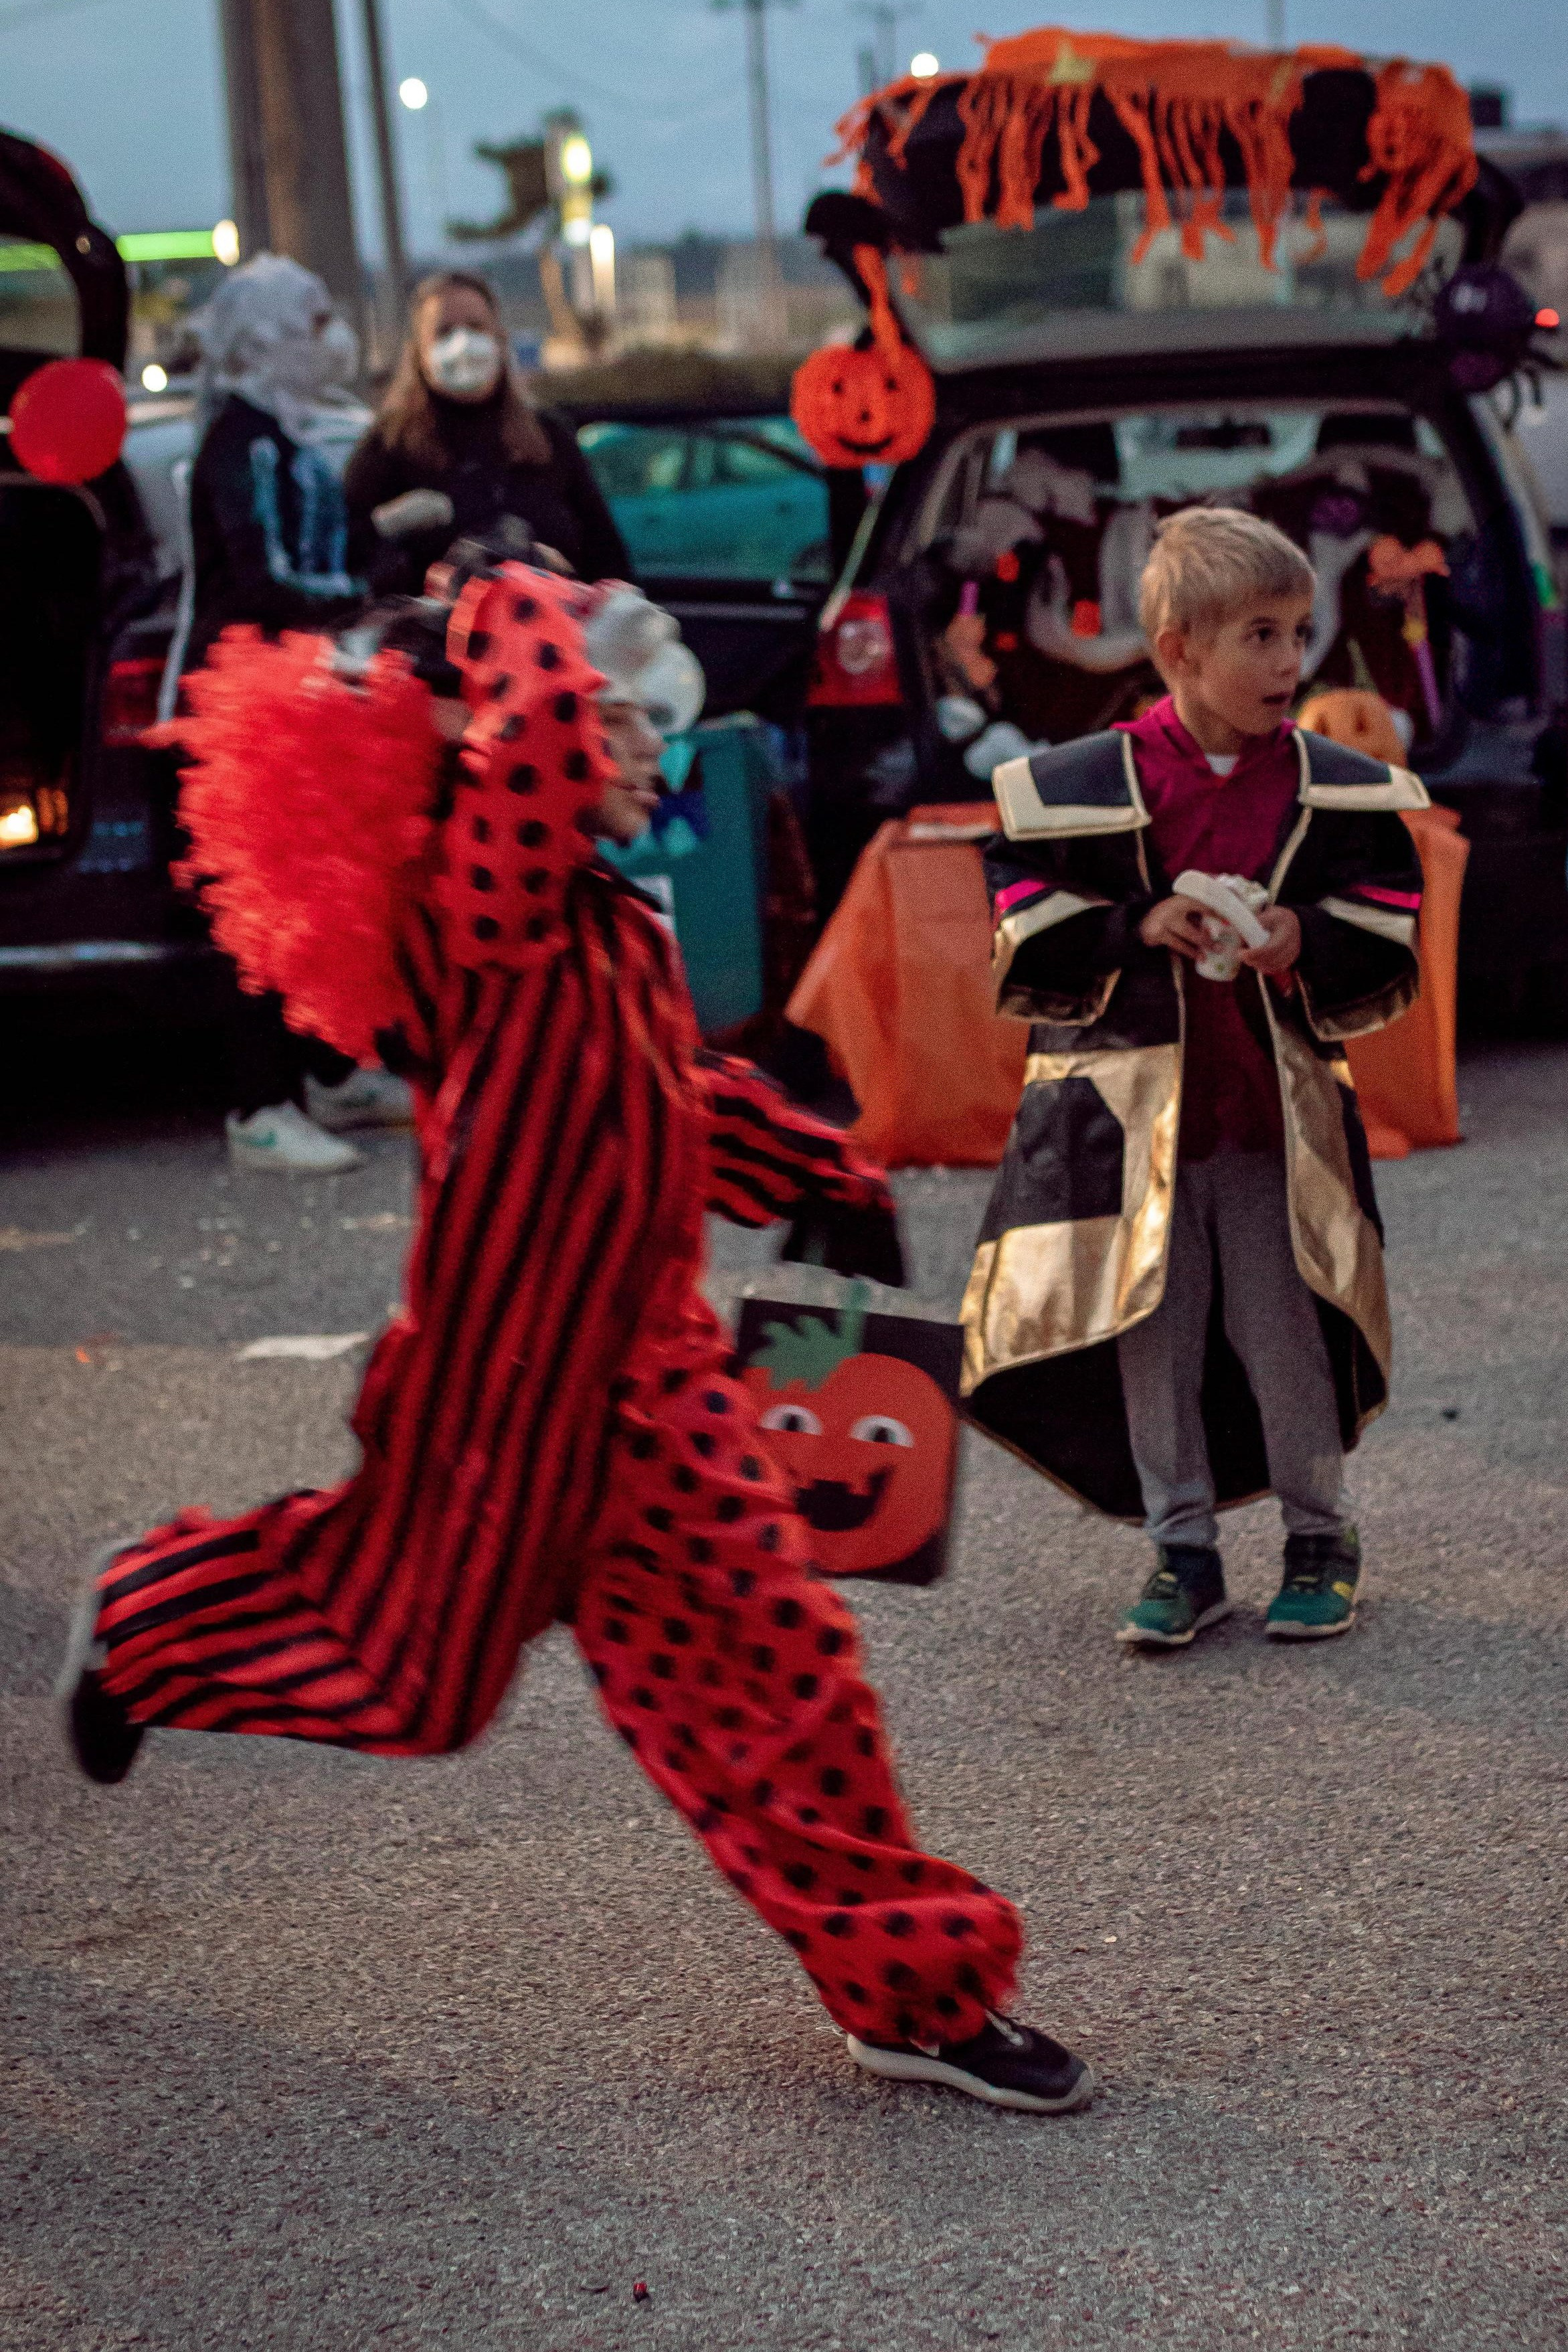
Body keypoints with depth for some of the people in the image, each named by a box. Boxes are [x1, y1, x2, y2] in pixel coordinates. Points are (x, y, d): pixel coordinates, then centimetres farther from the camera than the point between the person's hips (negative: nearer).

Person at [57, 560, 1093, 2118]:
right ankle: (152, 1620, 36)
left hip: (641, 1368, 8)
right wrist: (536, 619, -21)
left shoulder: (613, 925, 9)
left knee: (773, 1662, 7)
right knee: (418, 1679, 9)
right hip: (510, 1373, -8)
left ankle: (912, 1990, 17)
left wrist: (818, 1177, 28)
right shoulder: (488, 905, -19)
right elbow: (535, 737, -39)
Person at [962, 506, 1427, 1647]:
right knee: (1151, 1336, 6)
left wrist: (1306, 946, -14)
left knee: (1285, 1335, 4)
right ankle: (1183, 1553, 19)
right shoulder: (1082, 787, -5)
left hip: (1278, 1107, 0)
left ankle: (1321, 1541, 22)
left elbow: (1388, 953, 6)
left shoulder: (1338, 794, 1)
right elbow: (1029, 942, -2)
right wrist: (1140, 929, -16)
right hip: (1127, 1106, 0)